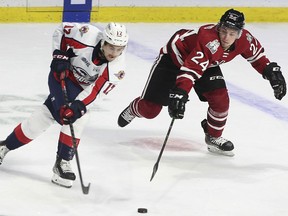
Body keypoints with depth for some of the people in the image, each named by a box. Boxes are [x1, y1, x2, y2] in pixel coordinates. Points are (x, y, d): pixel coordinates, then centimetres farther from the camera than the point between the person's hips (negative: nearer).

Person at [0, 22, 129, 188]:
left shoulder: (117, 67, -25)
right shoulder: (88, 35, -31)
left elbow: (96, 91, -29)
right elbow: (61, 30, -12)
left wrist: (78, 106, -42)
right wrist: (59, 55, -20)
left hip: (82, 89, 3)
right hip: (62, 75, -3)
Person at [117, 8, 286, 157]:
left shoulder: (244, 39, -22)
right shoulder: (209, 42, -43)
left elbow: (257, 55, 1)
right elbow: (189, 70, -52)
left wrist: (272, 72, -6)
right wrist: (179, 94, -62)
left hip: (208, 64, 6)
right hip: (174, 58, -6)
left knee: (220, 99, -13)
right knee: (150, 109, -3)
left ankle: (214, 137, 15)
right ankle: (133, 110, 35)